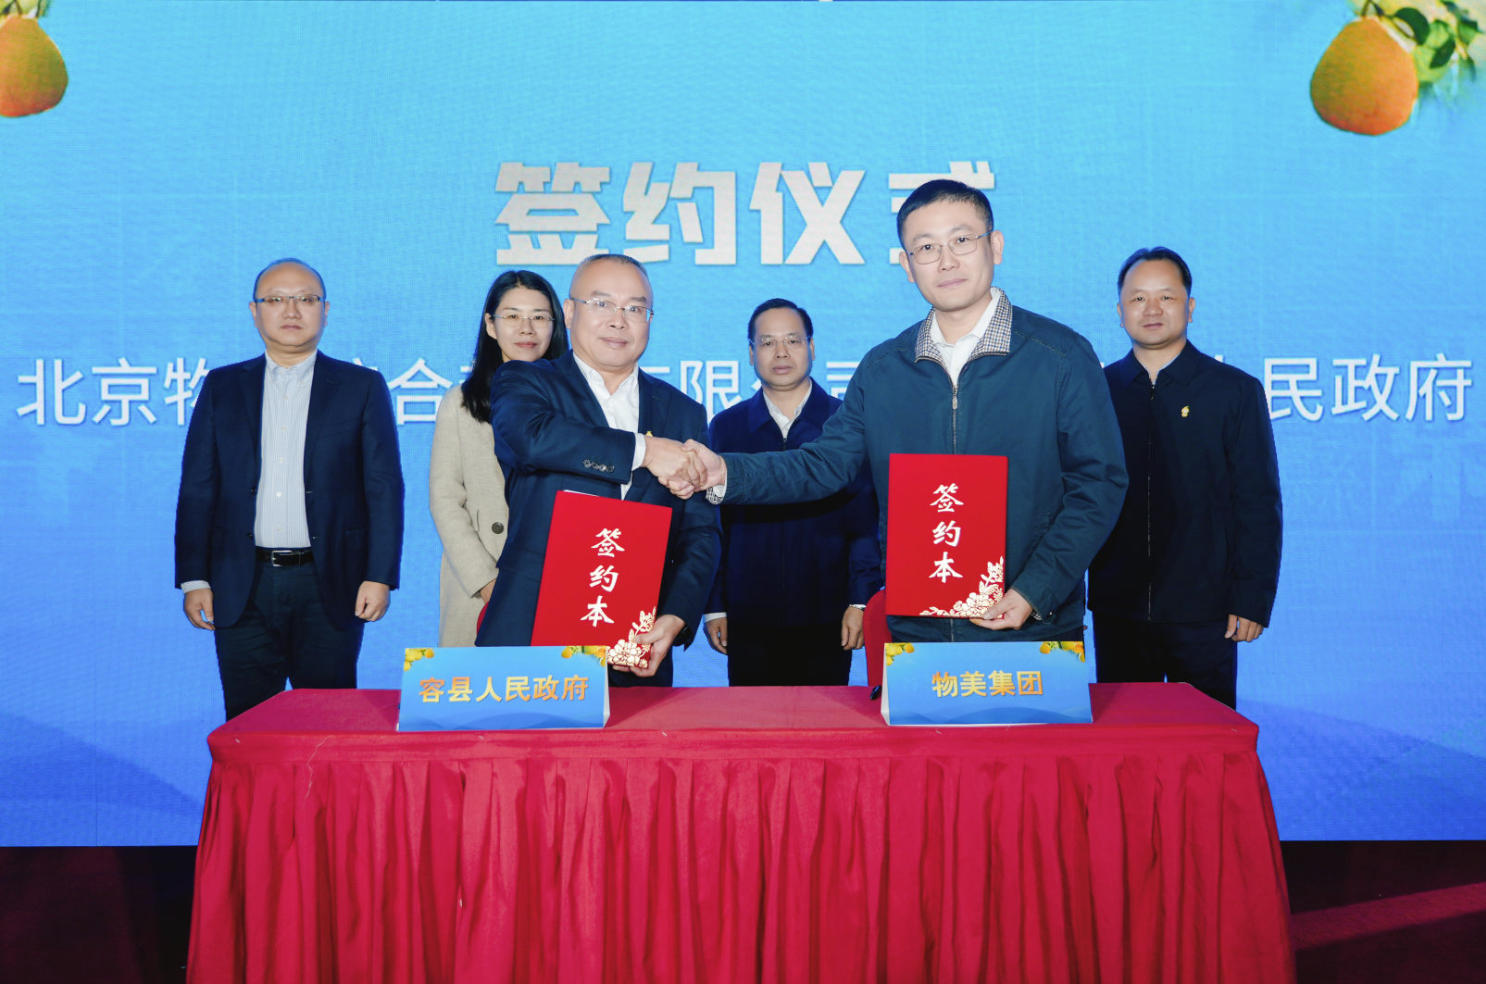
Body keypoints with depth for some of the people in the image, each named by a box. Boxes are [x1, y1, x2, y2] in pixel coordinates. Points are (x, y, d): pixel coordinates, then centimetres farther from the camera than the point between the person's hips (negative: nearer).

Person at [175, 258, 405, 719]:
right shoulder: (222, 387, 10)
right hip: (242, 590, 2)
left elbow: (384, 487, 1)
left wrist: (379, 576, -7)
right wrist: (194, 578, 2)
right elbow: (197, 488, 9)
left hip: (328, 587, -2)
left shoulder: (363, 387, 5)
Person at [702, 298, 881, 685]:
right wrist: (714, 607, 2)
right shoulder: (725, 427, 7)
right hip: (749, 622, 1)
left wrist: (861, 602, -5)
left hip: (826, 621, -1)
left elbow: (867, 522, 2)